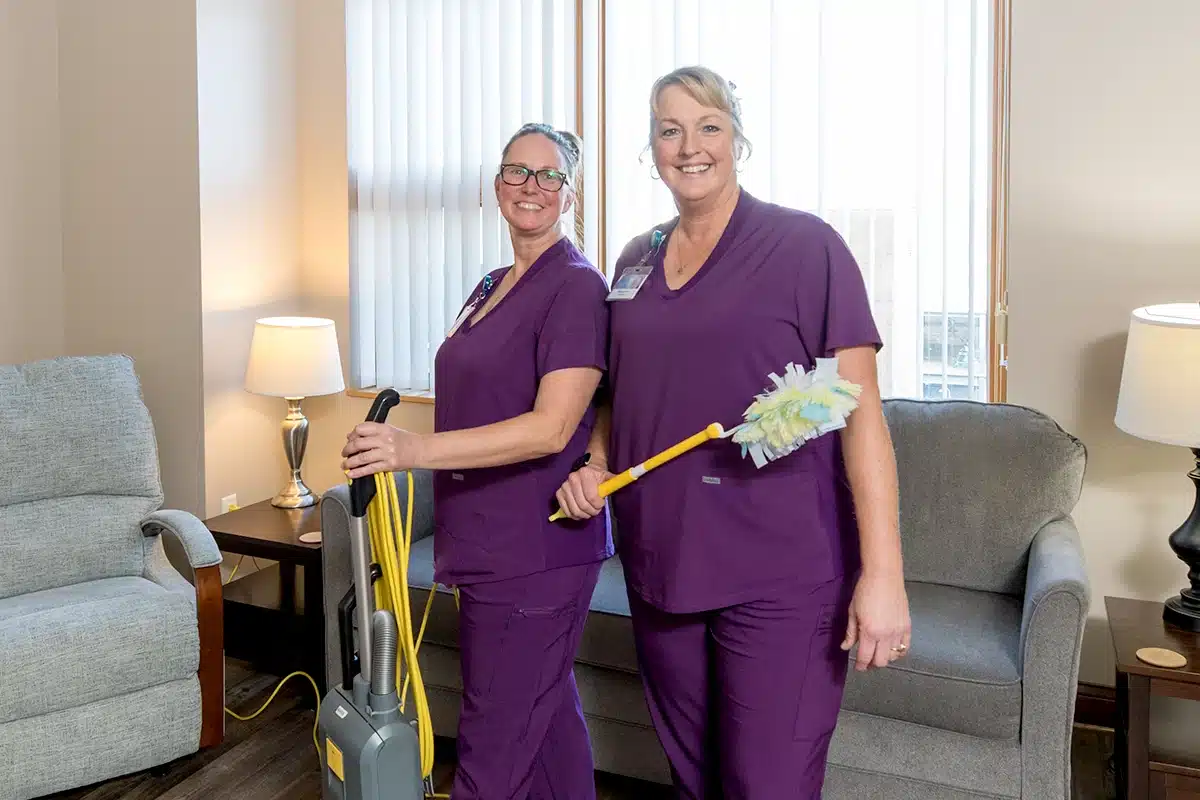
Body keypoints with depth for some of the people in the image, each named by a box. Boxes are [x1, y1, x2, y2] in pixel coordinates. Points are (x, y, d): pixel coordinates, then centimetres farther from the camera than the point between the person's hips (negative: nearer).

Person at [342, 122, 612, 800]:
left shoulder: (577, 286, -13)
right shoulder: (493, 286, 15)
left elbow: (551, 427, -22)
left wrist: (417, 449, -30)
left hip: (535, 552, -9)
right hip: (493, 545, 9)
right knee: (549, 715, 19)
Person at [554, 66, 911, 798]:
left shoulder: (805, 247, -7)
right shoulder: (637, 260, 10)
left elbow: (861, 408, -12)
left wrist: (883, 571, -18)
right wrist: (595, 464, 1)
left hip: (779, 574, -5)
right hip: (658, 566, 6)